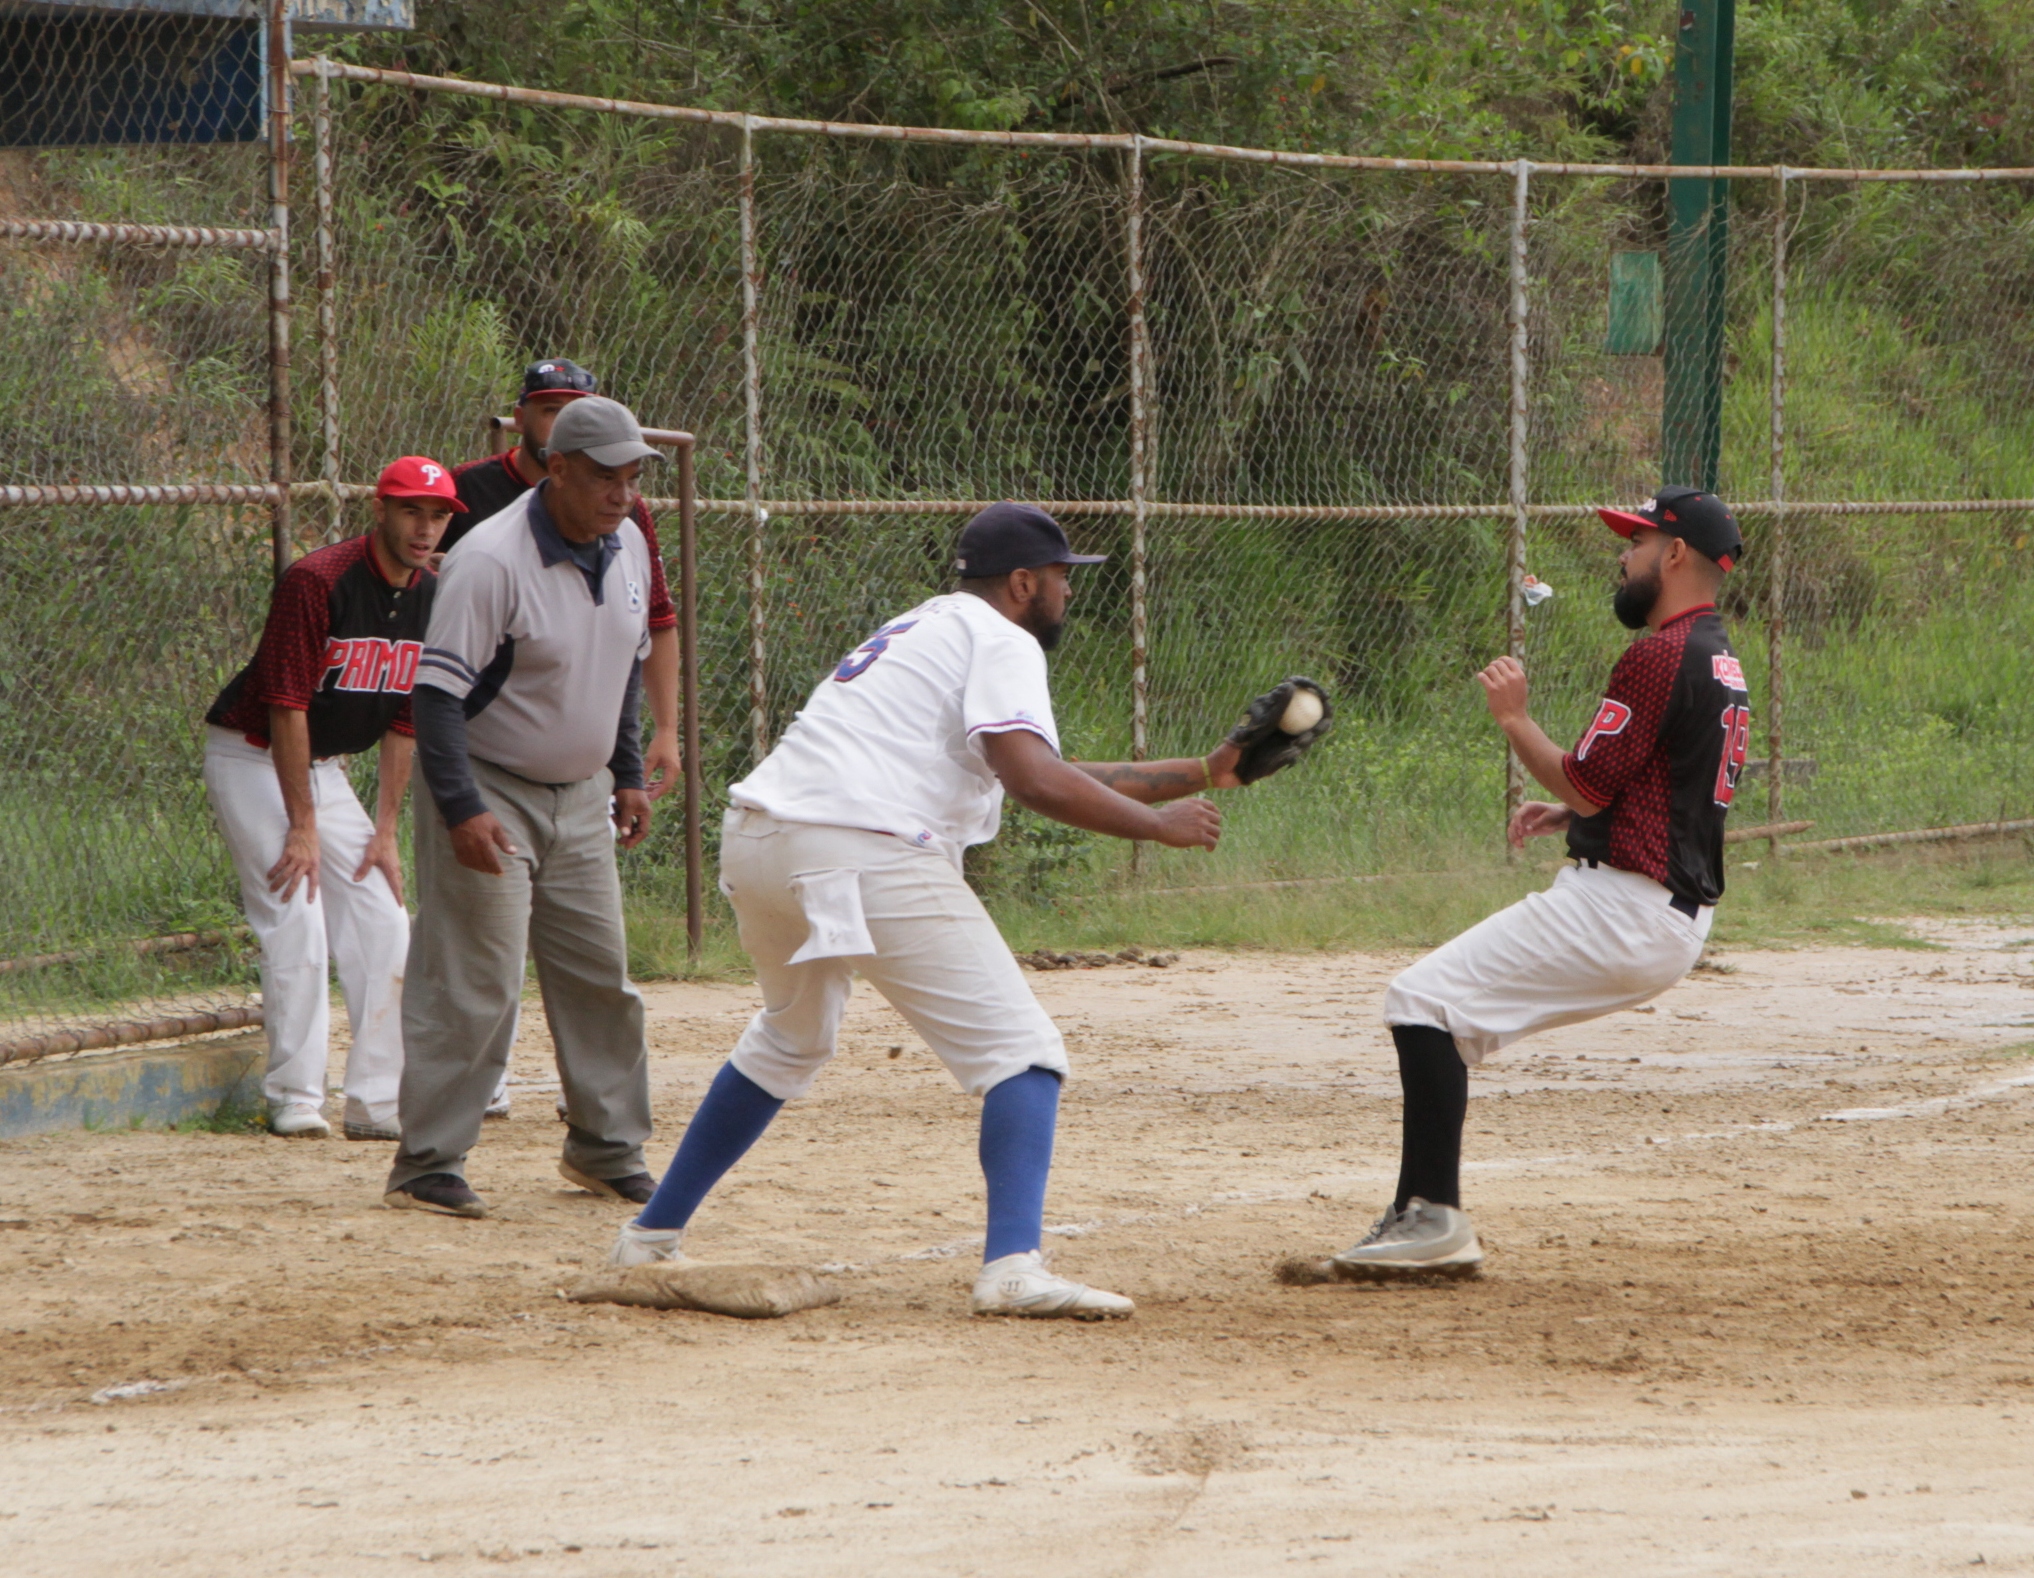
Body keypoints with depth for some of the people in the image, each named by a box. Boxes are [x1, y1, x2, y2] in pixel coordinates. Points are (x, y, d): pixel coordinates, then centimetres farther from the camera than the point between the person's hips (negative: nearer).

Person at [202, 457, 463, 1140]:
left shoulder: (431, 601, -1)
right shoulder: (317, 582, -24)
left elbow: (405, 722, 5)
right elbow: (287, 707, -23)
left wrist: (385, 831, 1)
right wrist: (303, 827, -22)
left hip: (324, 767, 7)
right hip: (252, 757, -7)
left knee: (384, 926, 0)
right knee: (296, 924, -16)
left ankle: (376, 1102, 5)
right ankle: (294, 1101, -10)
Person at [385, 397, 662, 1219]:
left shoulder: (626, 547, 3)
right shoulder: (490, 560, -22)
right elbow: (437, 691, -23)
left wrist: (627, 772, 17)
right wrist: (461, 808, -31)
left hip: (579, 794, 7)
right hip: (490, 792, -7)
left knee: (601, 976, 11)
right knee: (474, 984, -11)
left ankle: (606, 1149, 23)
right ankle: (427, 1166, -7)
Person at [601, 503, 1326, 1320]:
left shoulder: (927, 630, 30)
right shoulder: (999, 642, 1)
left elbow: (1053, 779, 33)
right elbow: (1034, 781, -16)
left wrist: (1198, 773, 31)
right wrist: (1160, 824, -4)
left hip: (756, 847, 9)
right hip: (862, 855, -9)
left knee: (791, 1040, 33)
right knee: (1021, 1051, -7)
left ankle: (653, 1233, 36)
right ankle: (1013, 1266, -26)